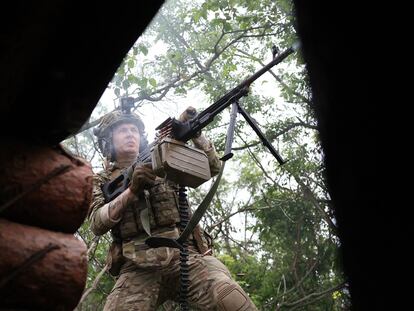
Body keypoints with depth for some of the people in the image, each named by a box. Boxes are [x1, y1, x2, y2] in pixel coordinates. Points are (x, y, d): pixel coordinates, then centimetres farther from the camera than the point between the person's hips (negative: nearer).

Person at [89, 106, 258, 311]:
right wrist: (131, 191, -13)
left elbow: (212, 167, 17)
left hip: (186, 254, 0)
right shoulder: (101, 182, 19)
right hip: (138, 267, 0)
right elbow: (97, 224, 1)